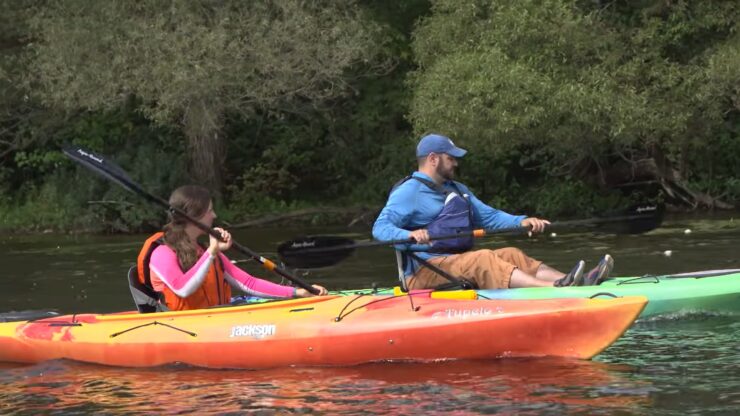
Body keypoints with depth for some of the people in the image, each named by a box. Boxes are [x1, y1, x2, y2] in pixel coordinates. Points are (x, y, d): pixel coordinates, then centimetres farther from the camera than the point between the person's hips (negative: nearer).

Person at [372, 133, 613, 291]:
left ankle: (579, 283, -27)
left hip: (457, 263, 9)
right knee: (482, 260, -30)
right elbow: (380, 228, -16)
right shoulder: (408, 191, -5)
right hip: (425, 271, -9)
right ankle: (554, 288, -50)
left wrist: (521, 222, 6)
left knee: (510, 255, -9)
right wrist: (410, 234, -37)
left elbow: (489, 216, 24)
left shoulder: (457, 190, 24)